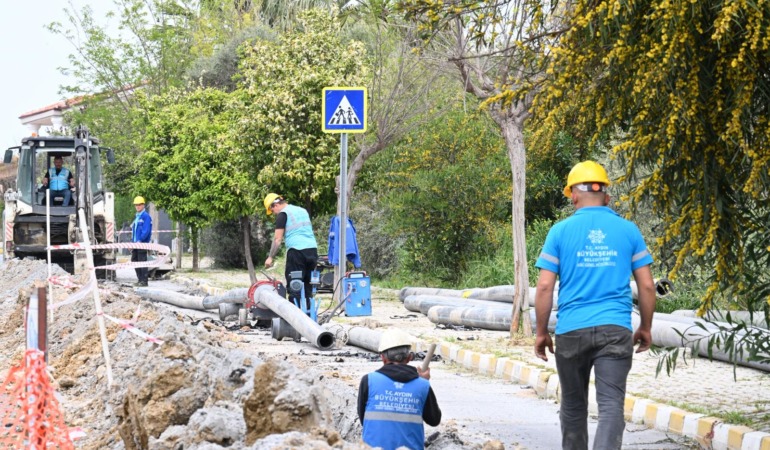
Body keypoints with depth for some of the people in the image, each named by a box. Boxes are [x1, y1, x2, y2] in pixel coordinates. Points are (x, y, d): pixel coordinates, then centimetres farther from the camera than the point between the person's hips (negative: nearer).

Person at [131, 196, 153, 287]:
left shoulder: (146, 216, -9)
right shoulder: (136, 216, 18)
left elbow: (146, 231, -16)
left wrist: (140, 240, -20)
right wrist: (132, 241, 13)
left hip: (142, 243, -9)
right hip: (135, 243, 9)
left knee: (142, 261, -7)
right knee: (134, 261, 11)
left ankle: (144, 281, -4)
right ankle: (140, 279, 19)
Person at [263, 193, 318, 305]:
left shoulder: (283, 214, 1)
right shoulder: (303, 211, 23)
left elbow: (278, 239, -3)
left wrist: (270, 257, 1)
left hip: (297, 250, -7)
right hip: (313, 249, 7)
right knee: (307, 284, 10)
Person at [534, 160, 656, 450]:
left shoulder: (561, 231, 1)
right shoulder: (628, 230, 5)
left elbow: (545, 287, -3)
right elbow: (647, 286, 5)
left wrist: (541, 332, 6)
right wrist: (645, 328, 17)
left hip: (571, 330, 0)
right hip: (615, 329, 0)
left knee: (573, 405, 16)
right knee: (611, 404, -8)